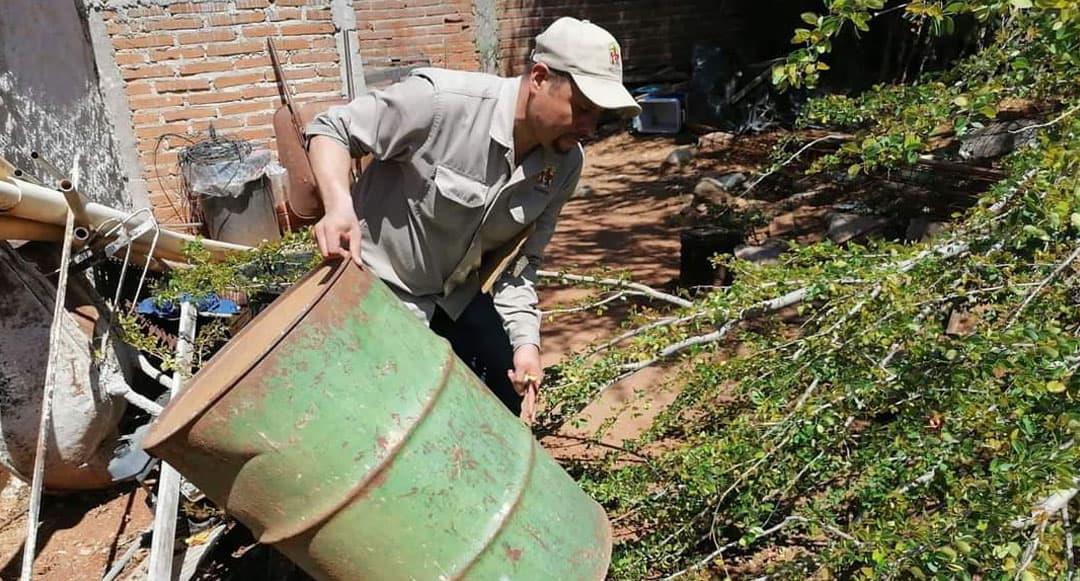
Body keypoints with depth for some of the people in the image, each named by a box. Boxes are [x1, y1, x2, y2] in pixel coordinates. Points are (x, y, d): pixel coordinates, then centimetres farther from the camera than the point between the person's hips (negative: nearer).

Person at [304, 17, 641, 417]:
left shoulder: (565, 163, -11)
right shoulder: (441, 101, -30)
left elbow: (519, 259, -4)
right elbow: (332, 128, -20)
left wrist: (526, 339, -16)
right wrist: (340, 206, -37)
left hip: (458, 294, 6)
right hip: (379, 288, -6)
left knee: (506, 388, 13)